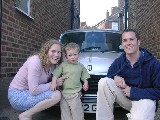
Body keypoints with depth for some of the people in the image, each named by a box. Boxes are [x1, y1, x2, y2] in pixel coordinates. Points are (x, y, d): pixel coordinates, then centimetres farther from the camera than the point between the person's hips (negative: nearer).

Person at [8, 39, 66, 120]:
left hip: (28, 93, 9)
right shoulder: (35, 61, -23)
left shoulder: (53, 65, 0)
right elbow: (34, 90, -27)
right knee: (56, 95, -22)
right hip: (18, 95, -8)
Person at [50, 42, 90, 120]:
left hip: (75, 94, 0)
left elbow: (84, 77, 13)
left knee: (77, 114, -2)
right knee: (65, 113, 9)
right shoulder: (63, 65, 1)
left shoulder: (81, 66, 6)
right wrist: (54, 83, -13)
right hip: (64, 93, 1)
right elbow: (55, 75, 1)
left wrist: (85, 84, -4)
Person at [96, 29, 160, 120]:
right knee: (104, 82, -20)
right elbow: (110, 74, 12)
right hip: (125, 97, 4)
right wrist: (115, 77, -14)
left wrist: (133, 91, -19)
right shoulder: (119, 61, -2)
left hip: (144, 99, -4)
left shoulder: (153, 63, -14)